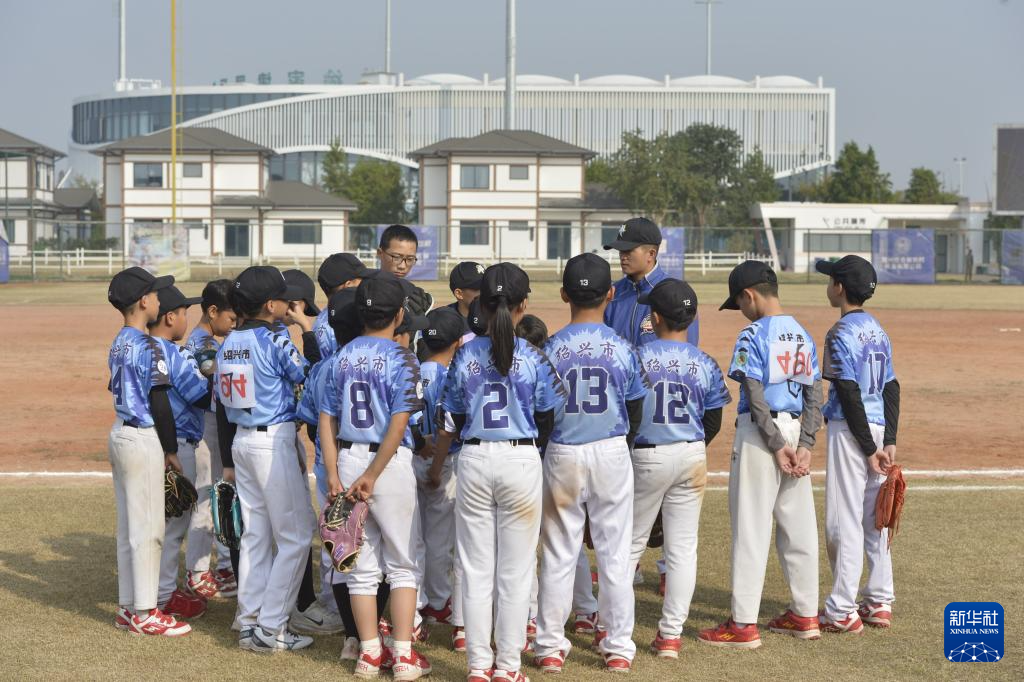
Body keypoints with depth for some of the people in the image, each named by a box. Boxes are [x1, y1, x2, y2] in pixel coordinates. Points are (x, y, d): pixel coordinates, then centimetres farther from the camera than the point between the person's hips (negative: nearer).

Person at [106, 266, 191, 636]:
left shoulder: (118, 345, 11)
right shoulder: (147, 347, -16)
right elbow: (159, 401, -17)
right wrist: (171, 449, -10)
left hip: (120, 434, 9)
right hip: (143, 439, -9)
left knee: (128, 525, 13)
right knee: (147, 527, -4)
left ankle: (128, 607, 18)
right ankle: (145, 614, -1)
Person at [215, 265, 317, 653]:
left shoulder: (228, 345, 9)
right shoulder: (274, 340, -14)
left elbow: (222, 406, 13)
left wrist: (228, 460, 19)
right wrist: (305, 325, -5)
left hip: (241, 442, 8)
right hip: (275, 441, -8)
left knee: (255, 535, 13)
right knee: (295, 536, -1)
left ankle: (249, 623, 15)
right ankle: (270, 628, -4)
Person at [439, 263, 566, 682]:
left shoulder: (466, 356, -2)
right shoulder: (534, 358, -6)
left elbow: (454, 420, 4)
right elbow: (546, 422, 0)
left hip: (474, 459, 2)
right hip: (522, 459, -1)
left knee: (476, 569, 8)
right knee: (515, 570, 6)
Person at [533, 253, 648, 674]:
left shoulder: (552, 349, -8)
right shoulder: (622, 348, -6)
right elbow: (635, 413, 3)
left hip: (562, 455, 0)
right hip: (611, 454, 0)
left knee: (558, 553, 8)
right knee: (615, 552, 8)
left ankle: (550, 645, 11)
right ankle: (617, 646, 12)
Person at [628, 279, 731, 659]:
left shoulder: (636, 358, -12)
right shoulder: (706, 365, -3)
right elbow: (713, 423, 4)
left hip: (645, 457, -2)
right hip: (692, 457, 2)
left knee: (630, 543, 11)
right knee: (683, 548, 7)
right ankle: (671, 634, 8)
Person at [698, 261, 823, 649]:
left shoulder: (753, 335, -12)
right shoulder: (803, 335, 11)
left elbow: (755, 397, -18)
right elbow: (815, 395, 7)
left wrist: (776, 445, -14)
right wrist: (804, 445, 0)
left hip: (760, 432, -7)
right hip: (795, 429, 7)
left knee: (751, 527, -4)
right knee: (799, 526, 13)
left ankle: (744, 624, -2)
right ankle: (805, 615, 20)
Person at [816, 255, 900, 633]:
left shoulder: (841, 333, -13)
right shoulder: (877, 330, 12)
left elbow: (850, 395, -17)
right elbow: (891, 388, 9)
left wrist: (869, 449, -15)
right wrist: (888, 442, 4)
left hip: (851, 430, -9)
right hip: (878, 427, 9)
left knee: (843, 519, -5)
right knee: (874, 517, 14)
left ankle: (842, 611, -3)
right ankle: (880, 603, 19)